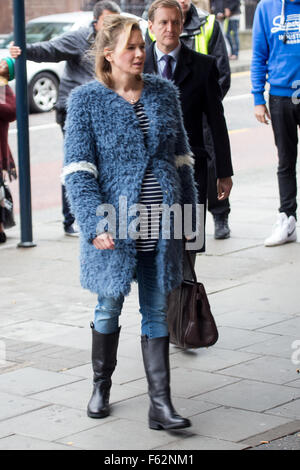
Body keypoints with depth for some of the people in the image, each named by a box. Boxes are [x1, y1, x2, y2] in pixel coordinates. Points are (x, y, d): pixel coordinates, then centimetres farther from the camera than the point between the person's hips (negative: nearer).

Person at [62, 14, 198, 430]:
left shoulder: (164, 93, 6)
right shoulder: (87, 101, -5)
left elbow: (181, 157, 13)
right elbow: (78, 169, -9)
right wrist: (95, 223, -20)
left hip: (162, 224, 3)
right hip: (115, 223, -3)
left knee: (157, 311, 5)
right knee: (110, 306, 10)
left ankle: (160, 404, 6)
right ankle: (101, 388, 31)